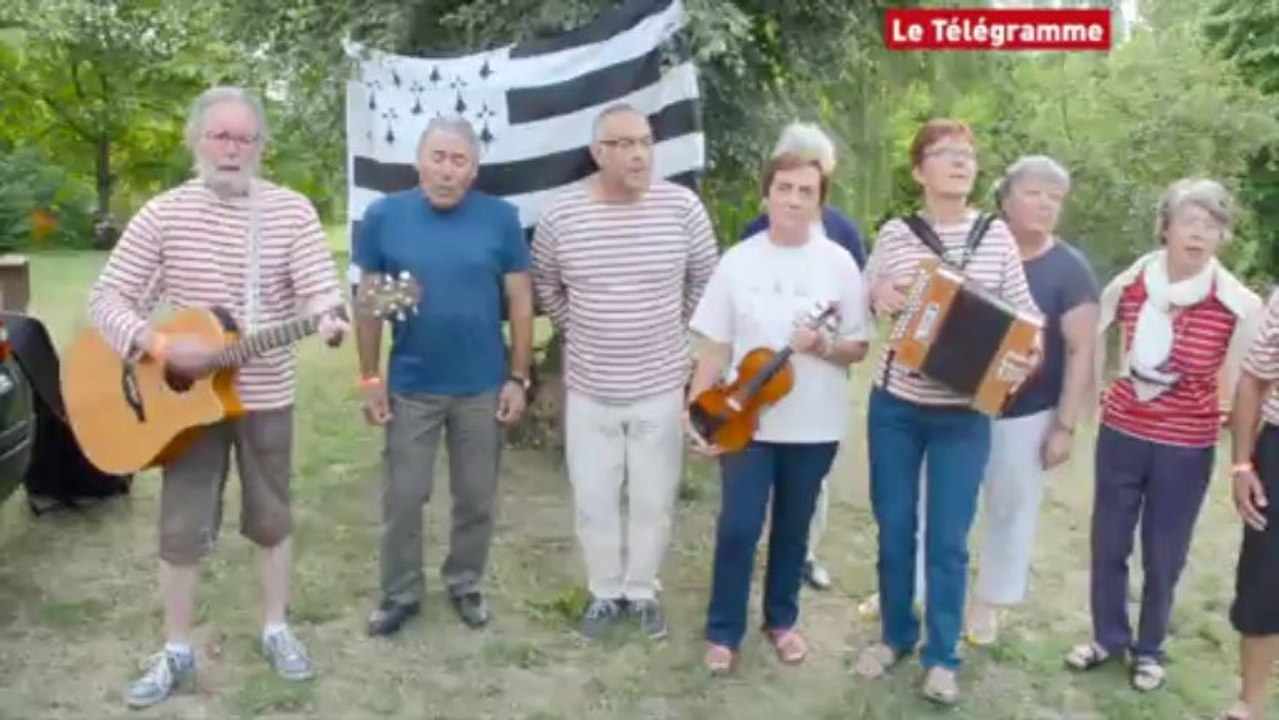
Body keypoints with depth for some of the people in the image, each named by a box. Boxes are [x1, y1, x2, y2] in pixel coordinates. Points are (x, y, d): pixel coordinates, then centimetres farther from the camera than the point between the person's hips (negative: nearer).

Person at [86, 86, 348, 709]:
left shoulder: (292, 211, -5)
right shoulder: (163, 213, -5)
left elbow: (318, 289, -13)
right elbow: (106, 298, -6)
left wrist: (329, 321, -37)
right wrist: (160, 345, -22)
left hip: (266, 392, 0)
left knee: (272, 517, 13)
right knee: (181, 526, 7)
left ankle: (276, 629, 30)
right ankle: (176, 652, 23)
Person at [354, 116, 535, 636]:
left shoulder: (500, 219, -6)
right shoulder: (383, 216, -5)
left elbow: (520, 302, -2)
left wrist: (518, 378, -4)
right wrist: (370, 378, -1)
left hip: (483, 388, 0)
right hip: (410, 387, 0)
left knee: (476, 499, 14)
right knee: (402, 498, 10)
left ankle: (466, 585, 34)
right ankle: (400, 594, 29)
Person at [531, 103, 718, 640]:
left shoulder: (682, 206, -9)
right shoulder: (560, 214, -8)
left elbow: (705, 280, 7)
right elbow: (546, 287, 10)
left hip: (661, 387, 0)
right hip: (590, 389, 0)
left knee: (653, 500, 12)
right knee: (593, 501, 11)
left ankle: (643, 591, 34)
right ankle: (604, 592, 33)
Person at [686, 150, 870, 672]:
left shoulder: (838, 263, -3)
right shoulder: (737, 262, -4)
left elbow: (858, 350, 0)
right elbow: (716, 348, 0)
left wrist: (823, 345, -21)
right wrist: (695, 410, -8)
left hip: (814, 425, 1)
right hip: (746, 420, -1)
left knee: (793, 527, 14)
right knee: (738, 527, -1)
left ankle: (781, 619, 34)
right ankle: (723, 631, 17)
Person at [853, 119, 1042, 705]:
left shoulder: (997, 235, -2)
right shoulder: (895, 234, -2)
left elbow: (1025, 313, 3)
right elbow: (865, 299, 9)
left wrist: (1027, 357, -17)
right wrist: (878, 295, -14)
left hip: (963, 415, -1)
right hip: (894, 406, 1)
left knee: (948, 540, 4)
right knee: (894, 531, 11)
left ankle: (942, 656, 22)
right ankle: (895, 635, 32)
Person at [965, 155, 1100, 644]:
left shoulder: (1069, 269, -8)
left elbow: (1081, 352, -8)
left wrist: (1065, 425, -12)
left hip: (1025, 414, -2)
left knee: (1010, 510, 11)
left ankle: (987, 603, 29)